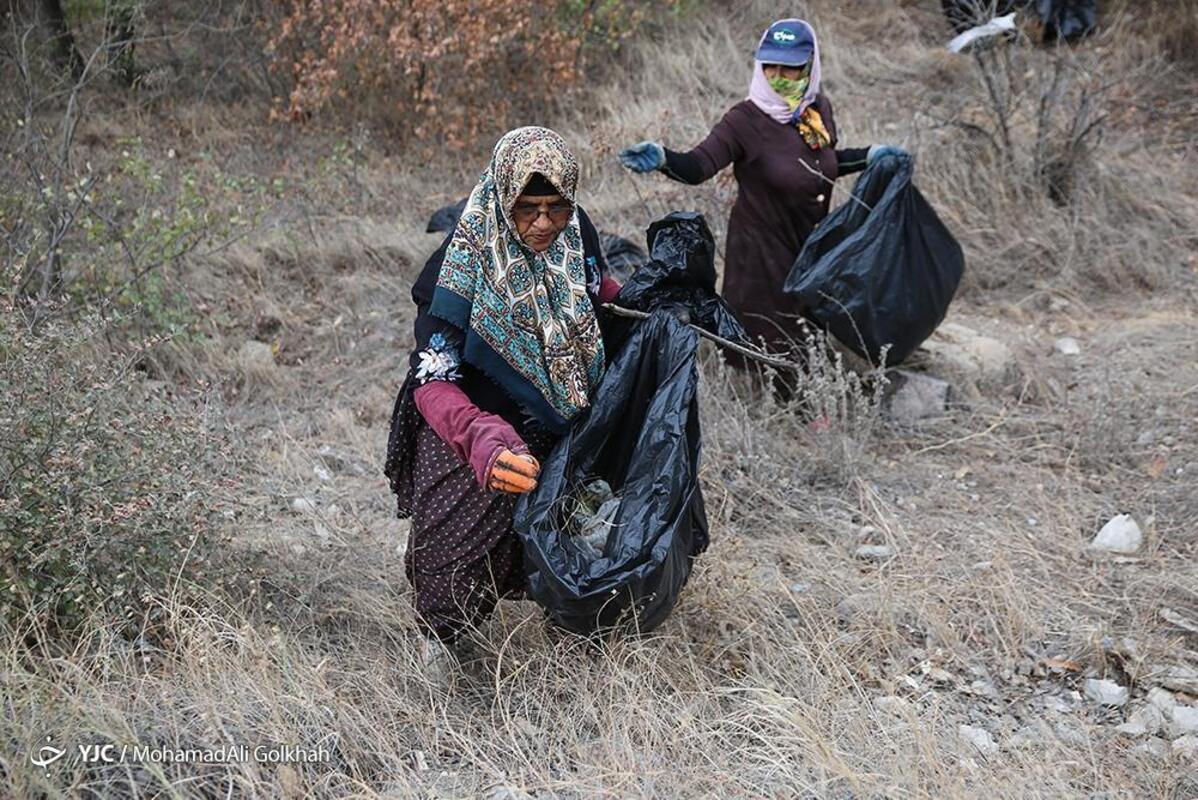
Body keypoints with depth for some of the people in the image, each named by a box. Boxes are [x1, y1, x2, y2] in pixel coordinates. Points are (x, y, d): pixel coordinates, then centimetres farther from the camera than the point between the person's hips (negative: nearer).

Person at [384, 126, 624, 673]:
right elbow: (432, 379, -29)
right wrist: (484, 441, -47)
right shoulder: (463, 261, -25)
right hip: (470, 424, -4)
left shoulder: (576, 232, -11)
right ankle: (439, 632, 10)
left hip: (558, 413, 5)